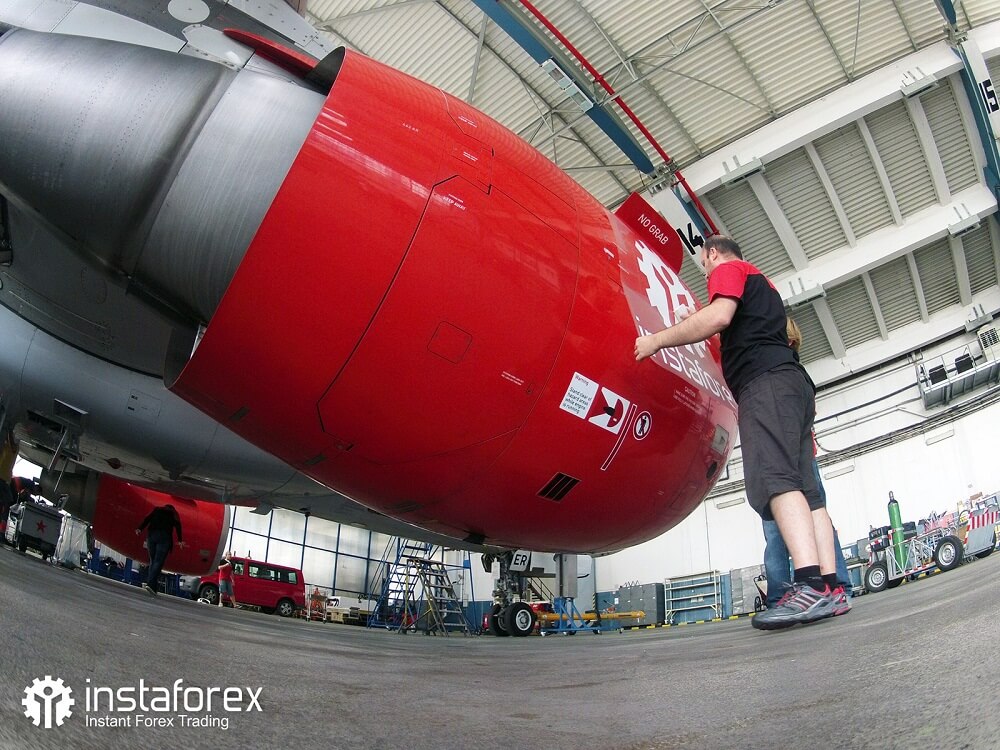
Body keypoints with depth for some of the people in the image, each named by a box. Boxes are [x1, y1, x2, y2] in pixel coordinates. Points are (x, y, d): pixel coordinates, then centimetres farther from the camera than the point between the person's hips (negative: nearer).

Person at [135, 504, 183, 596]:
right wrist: (180, 540, 3)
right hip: (164, 537, -3)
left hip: (151, 535, 3)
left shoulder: (157, 510, 26)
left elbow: (147, 519, 11)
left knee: (152, 561, 12)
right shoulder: (174, 514, 19)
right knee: (158, 562, -8)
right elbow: (177, 525, 5)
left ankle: (149, 582, 4)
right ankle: (150, 584, -22)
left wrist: (140, 529, 1)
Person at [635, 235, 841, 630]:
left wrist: (658, 339, -7)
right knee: (805, 487, 0)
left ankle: (810, 587, -36)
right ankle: (829, 587, -6)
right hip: (792, 381, 10)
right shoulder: (761, 283, 36)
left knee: (775, 479, -23)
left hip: (764, 381, -10)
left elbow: (719, 316, -11)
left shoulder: (728, 270, 8)